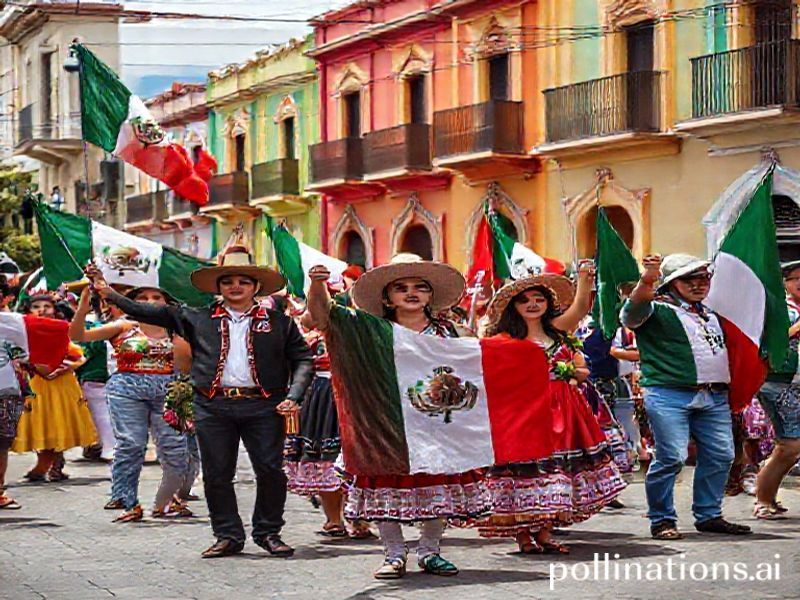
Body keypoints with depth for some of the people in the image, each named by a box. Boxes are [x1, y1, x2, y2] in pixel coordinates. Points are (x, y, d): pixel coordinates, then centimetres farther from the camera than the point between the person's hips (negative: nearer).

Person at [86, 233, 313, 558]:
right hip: (213, 407, 1)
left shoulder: (279, 323, 8)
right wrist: (108, 293, 3)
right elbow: (150, 312, 10)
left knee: (271, 471, -3)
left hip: (263, 406, -1)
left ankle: (268, 532, 13)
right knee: (216, 474, 4)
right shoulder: (198, 319, 11)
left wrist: (293, 397, -8)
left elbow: (303, 359, 7)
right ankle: (228, 535, 16)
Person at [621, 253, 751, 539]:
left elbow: (727, 348, 45)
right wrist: (646, 281, -36)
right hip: (669, 395, -7)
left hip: (715, 398, 7)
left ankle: (709, 515, 19)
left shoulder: (712, 314, 27)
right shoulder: (658, 309, 2)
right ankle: (662, 520, 0)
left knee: (720, 456, 5)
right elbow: (632, 314, -20)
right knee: (671, 457, -12)